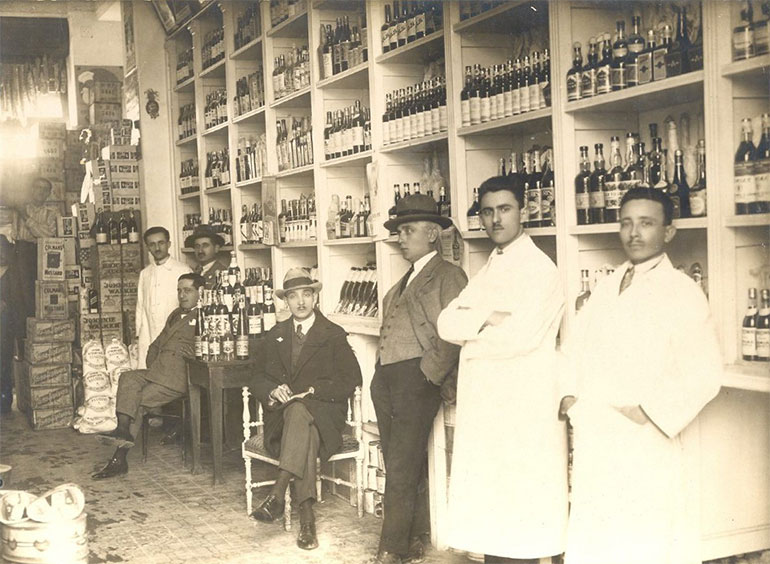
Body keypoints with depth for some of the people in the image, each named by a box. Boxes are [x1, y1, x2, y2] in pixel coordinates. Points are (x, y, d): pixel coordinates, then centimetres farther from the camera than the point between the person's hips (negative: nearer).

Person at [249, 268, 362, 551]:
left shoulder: (334, 336, 6)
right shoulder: (274, 336, 18)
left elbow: (350, 380, -1)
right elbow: (258, 378, 17)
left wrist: (314, 391, -14)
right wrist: (272, 390, -7)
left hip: (323, 413, -2)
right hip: (281, 415, 2)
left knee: (298, 412, -39)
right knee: (305, 432, -36)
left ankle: (277, 495, -48)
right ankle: (306, 516, -43)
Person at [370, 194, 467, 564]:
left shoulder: (448, 276, -6)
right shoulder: (405, 280, 20)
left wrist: (427, 377, -14)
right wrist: (380, 377, 12)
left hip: (416, 381, -8)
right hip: (386, 381, 9)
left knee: (401, 470, -6)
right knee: (400, 466, 13)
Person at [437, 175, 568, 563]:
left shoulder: (540, 268, -8)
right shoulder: (487, 271, 17)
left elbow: (522, 335, -20)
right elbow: (446, 323, 6)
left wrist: (471, 340, -4)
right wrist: (487, 317, -13)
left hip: (526, 405, -7)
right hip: (483, 403, 7)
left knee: (524, 499, -3)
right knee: (489, 498, 11)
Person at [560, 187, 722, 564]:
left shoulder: (682, 293, -7)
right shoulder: (605, 290, 13)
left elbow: (703, 375, -15)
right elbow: (575, 351, 17)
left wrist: (648, 414, -15)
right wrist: (569, 395, 0)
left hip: (650, 451, -6)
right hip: (595, 445, 6)